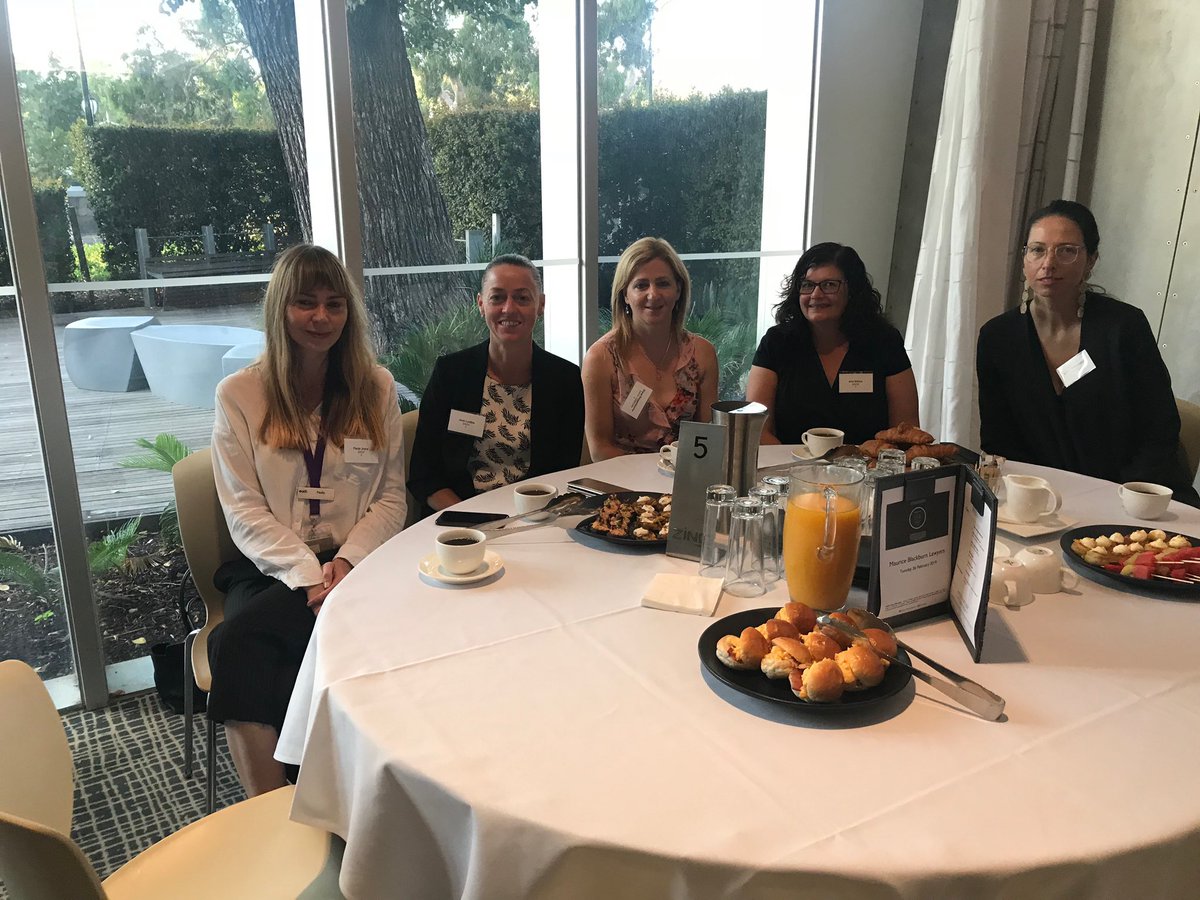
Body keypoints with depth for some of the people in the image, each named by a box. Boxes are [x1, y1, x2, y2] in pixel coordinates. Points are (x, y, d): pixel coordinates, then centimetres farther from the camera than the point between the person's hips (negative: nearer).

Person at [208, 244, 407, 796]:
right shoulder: (239, 394, 6)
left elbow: (391, 497, 6)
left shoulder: (376, 388, 9)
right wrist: (309, 574, -16)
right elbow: (244, 511, -1)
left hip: (355, 564, -1)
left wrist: (347, 561, -12)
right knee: (241, 647, -32)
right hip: (271, 568, 1)